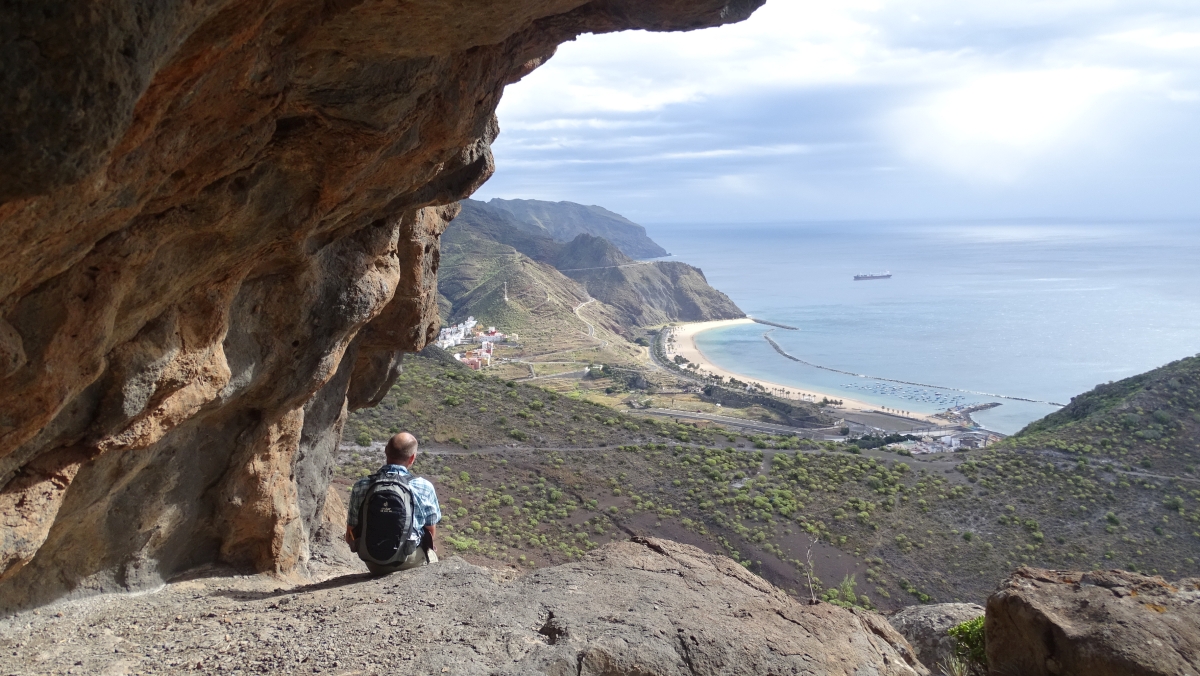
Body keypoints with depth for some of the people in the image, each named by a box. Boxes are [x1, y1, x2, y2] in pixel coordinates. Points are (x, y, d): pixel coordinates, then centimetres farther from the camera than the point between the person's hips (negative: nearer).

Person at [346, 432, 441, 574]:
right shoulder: (424, 487, -15)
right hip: (411, 561, -2)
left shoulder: (361, 486, -10)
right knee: (431, 552, 31)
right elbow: (431, 531, -2)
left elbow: (350, 535, -2)